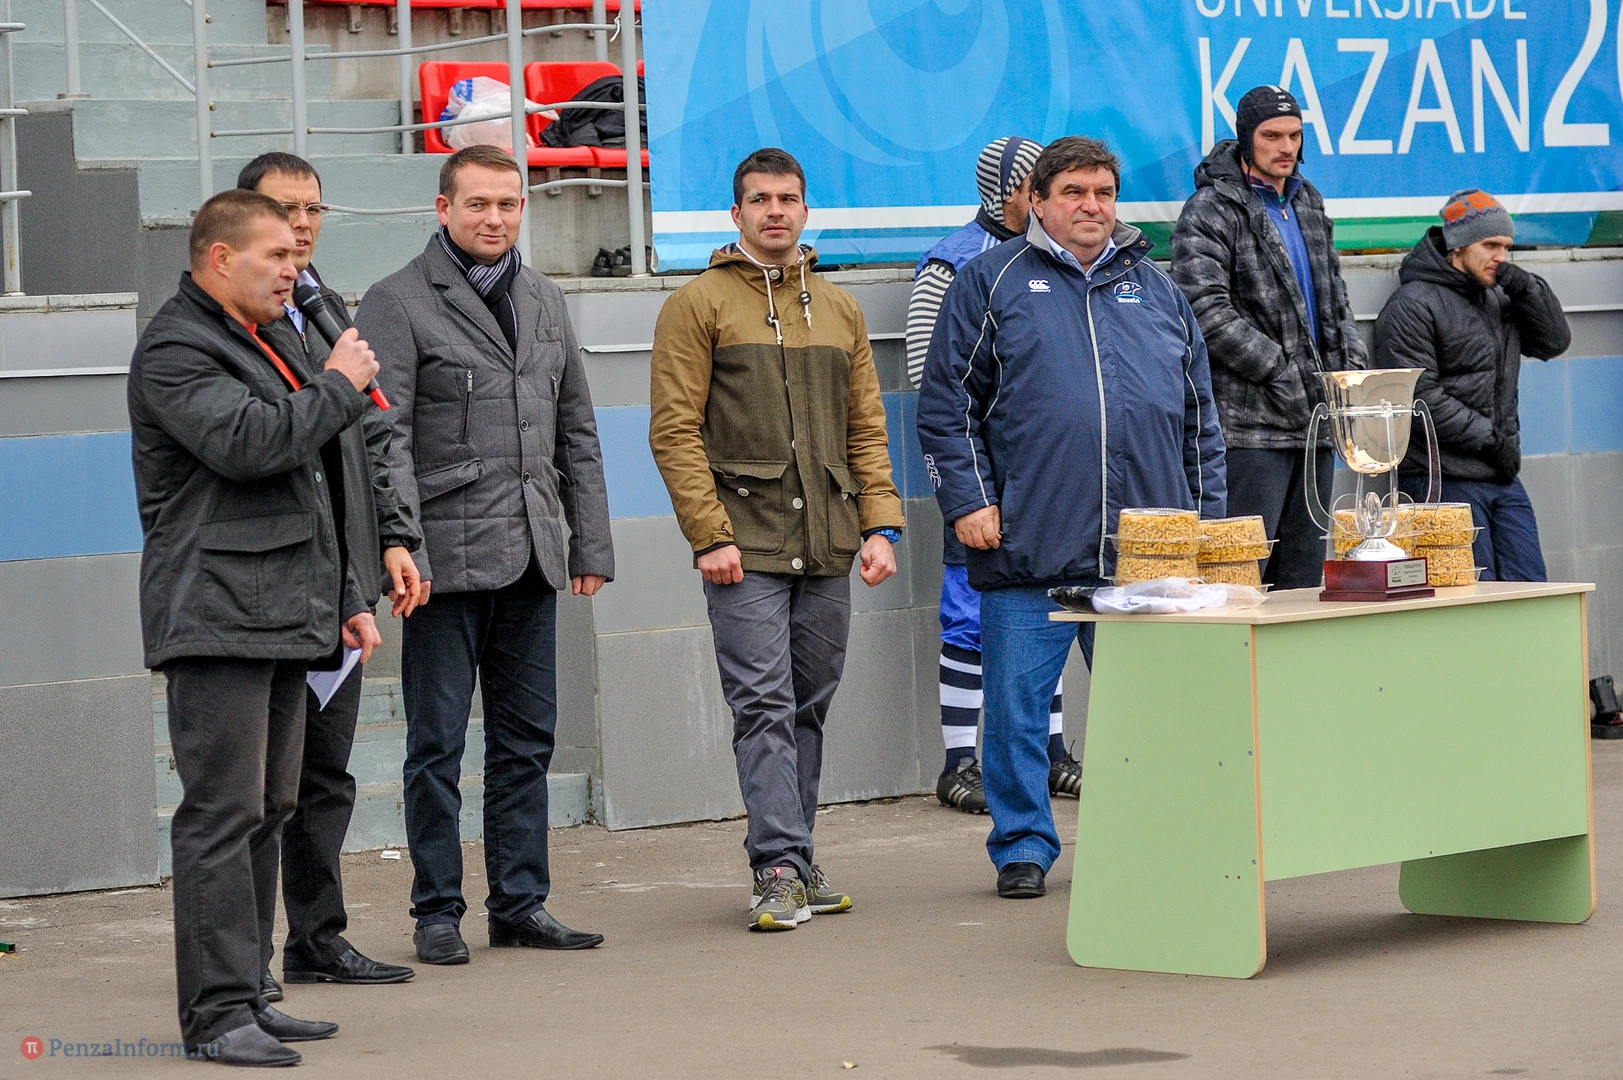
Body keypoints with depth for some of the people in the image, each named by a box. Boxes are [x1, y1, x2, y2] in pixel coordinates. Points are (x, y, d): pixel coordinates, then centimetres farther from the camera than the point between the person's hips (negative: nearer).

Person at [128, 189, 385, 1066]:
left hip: (281, 619, 10)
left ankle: (245, 996, 16)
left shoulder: (263, 345, 23)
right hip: (217, 621, -10)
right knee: (222, 812, -11)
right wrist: (338, 386, -10)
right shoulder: (175, 351, -9)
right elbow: (246, 442, -25)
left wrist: (345, 597, 25)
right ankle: (217, 1012, -11)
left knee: (266, 812, 11)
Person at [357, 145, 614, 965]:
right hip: (449, 555, -6)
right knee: (438, 744, 0)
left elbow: (577, 431, 19)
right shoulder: (398, 304, -5)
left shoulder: (543, 302, 15)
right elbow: (387, 442, -11)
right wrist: (402, 552, -19)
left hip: (531, 557, 6)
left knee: (527, 738, 10)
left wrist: (592, 544, 13)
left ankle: (521, 903, 17)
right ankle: (438, 912, 7)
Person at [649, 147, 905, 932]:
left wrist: (881, 525, 4)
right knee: (764, 707, -9)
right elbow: (675, 430, -6)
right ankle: (778, 868, -11)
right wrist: (709, 535, -13)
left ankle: (796, 862, 15)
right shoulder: (698, 305, 0)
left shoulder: (839, 310, 15)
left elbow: (866, 429, 16)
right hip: (745, 547, -5)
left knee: (809, 709, 8)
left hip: (827, 547, 5)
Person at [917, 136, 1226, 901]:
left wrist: (1206, 519, 13)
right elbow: (947, 406, 2)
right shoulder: (991, 283, 5)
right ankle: (1023, 845, 11)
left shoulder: (1155, 290, 17)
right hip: (1027, 549, -3)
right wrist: (967, 501, -7)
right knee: (1017, 705, 0)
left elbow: (1199, 417, 19)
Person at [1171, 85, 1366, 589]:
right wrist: (1280, 371, -18)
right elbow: (1207, 311, -16)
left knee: (1303, 580, 10)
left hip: (1314, 418, 8)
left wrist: (1354, 366, 7)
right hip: (1250, 424, -8)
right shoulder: (1209, 212, -7)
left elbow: (1335, 301, 24)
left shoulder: (1308, 206, 18)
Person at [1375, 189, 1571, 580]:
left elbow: (1555, 340, 14)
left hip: (1503, 476, 8)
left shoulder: (1498, 297, 17)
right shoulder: (1413, 305, -9)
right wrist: (1488, 438, -14)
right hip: (1445, 480, -8)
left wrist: (1525, 288, -2)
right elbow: (1418, 396, -16)